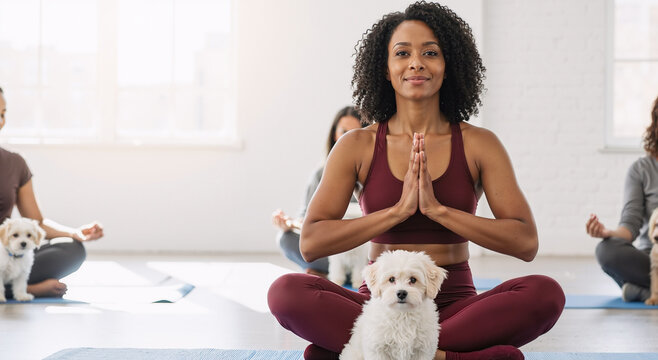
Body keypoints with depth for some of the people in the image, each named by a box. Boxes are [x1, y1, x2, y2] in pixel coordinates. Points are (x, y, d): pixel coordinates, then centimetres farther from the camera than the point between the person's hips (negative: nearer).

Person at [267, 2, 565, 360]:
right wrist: (398, 210, -15)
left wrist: (437, 209, -15)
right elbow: (310, 243, -7)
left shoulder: (478, 145, 4)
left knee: (546, 293, -29)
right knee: (286, 291, -28)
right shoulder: (358, 146, 4)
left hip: (455, 307, 1)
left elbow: (526, 243, -7)